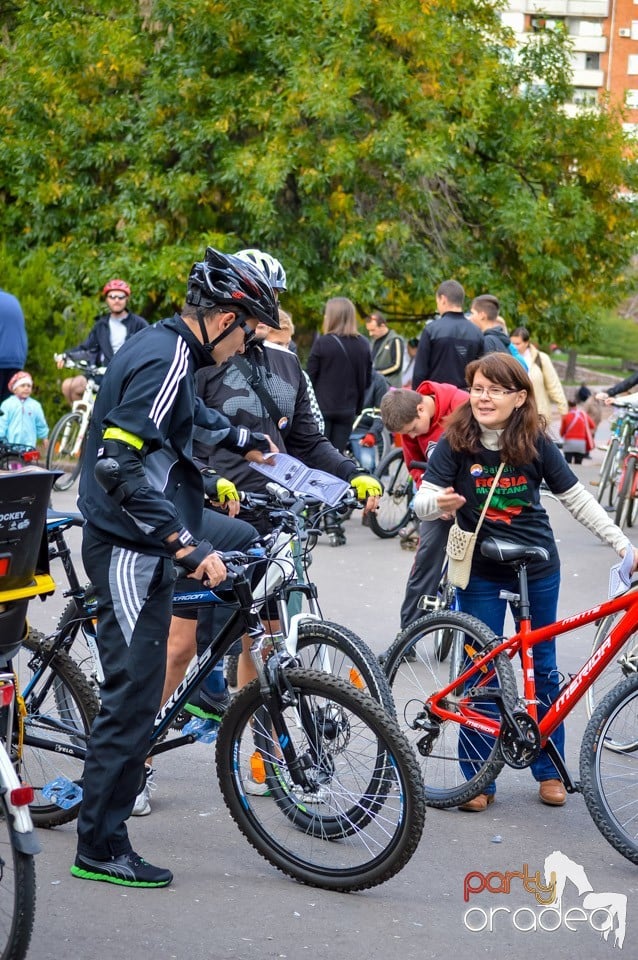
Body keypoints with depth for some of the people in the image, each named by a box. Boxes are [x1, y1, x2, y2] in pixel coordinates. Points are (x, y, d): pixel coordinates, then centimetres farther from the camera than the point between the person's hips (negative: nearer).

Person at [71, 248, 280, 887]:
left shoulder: (167, 349, 10)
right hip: (131, 546, -10)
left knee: (249, 547, 29)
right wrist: (188, 545, -30)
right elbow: (119, 466, -30)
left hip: (150, 529, 10)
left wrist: (247, 442, 49)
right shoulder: (164, 360, -21)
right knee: (133, 696, -7)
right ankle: (100, 847, 1)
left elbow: (194, 418, 33)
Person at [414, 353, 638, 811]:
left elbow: (578, 499, -2)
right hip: (481, 571, -1)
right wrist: (439, 503, -39)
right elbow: (422, 501, -15)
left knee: (542, 668, 11)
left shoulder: (537, 443, -10)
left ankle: (549, 770, 25)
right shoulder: (456, 442, -12)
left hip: (538, 569, 1)